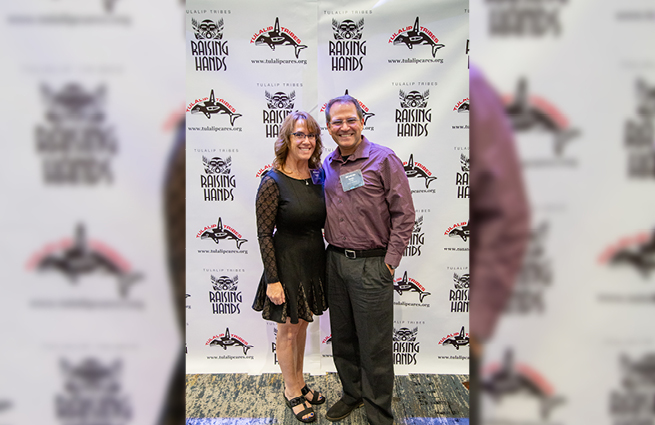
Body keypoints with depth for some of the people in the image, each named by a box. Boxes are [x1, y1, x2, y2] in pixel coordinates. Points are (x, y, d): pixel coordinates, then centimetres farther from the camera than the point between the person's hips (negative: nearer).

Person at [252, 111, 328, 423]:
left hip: (314, 262, 6)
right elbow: (264, 235, -16)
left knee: (302, 326, 21)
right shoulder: (272, 182, -17)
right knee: (288, 331, 11)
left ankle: (299, 382, 41)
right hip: (288, 264, -6)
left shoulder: (317, 176, 2)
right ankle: (292, 391, 33)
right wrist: (272, 280, -16)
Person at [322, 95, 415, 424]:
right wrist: (333, 251, 12)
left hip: (371, 265, -6)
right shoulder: (327, 166, 9)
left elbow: (404, 213, -10)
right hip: (335, 262, 6)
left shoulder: (383, 159, -9)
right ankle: (352, 393, 40)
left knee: (374, 346, 5)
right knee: (342, 338, 18)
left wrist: (390, 260, -11)